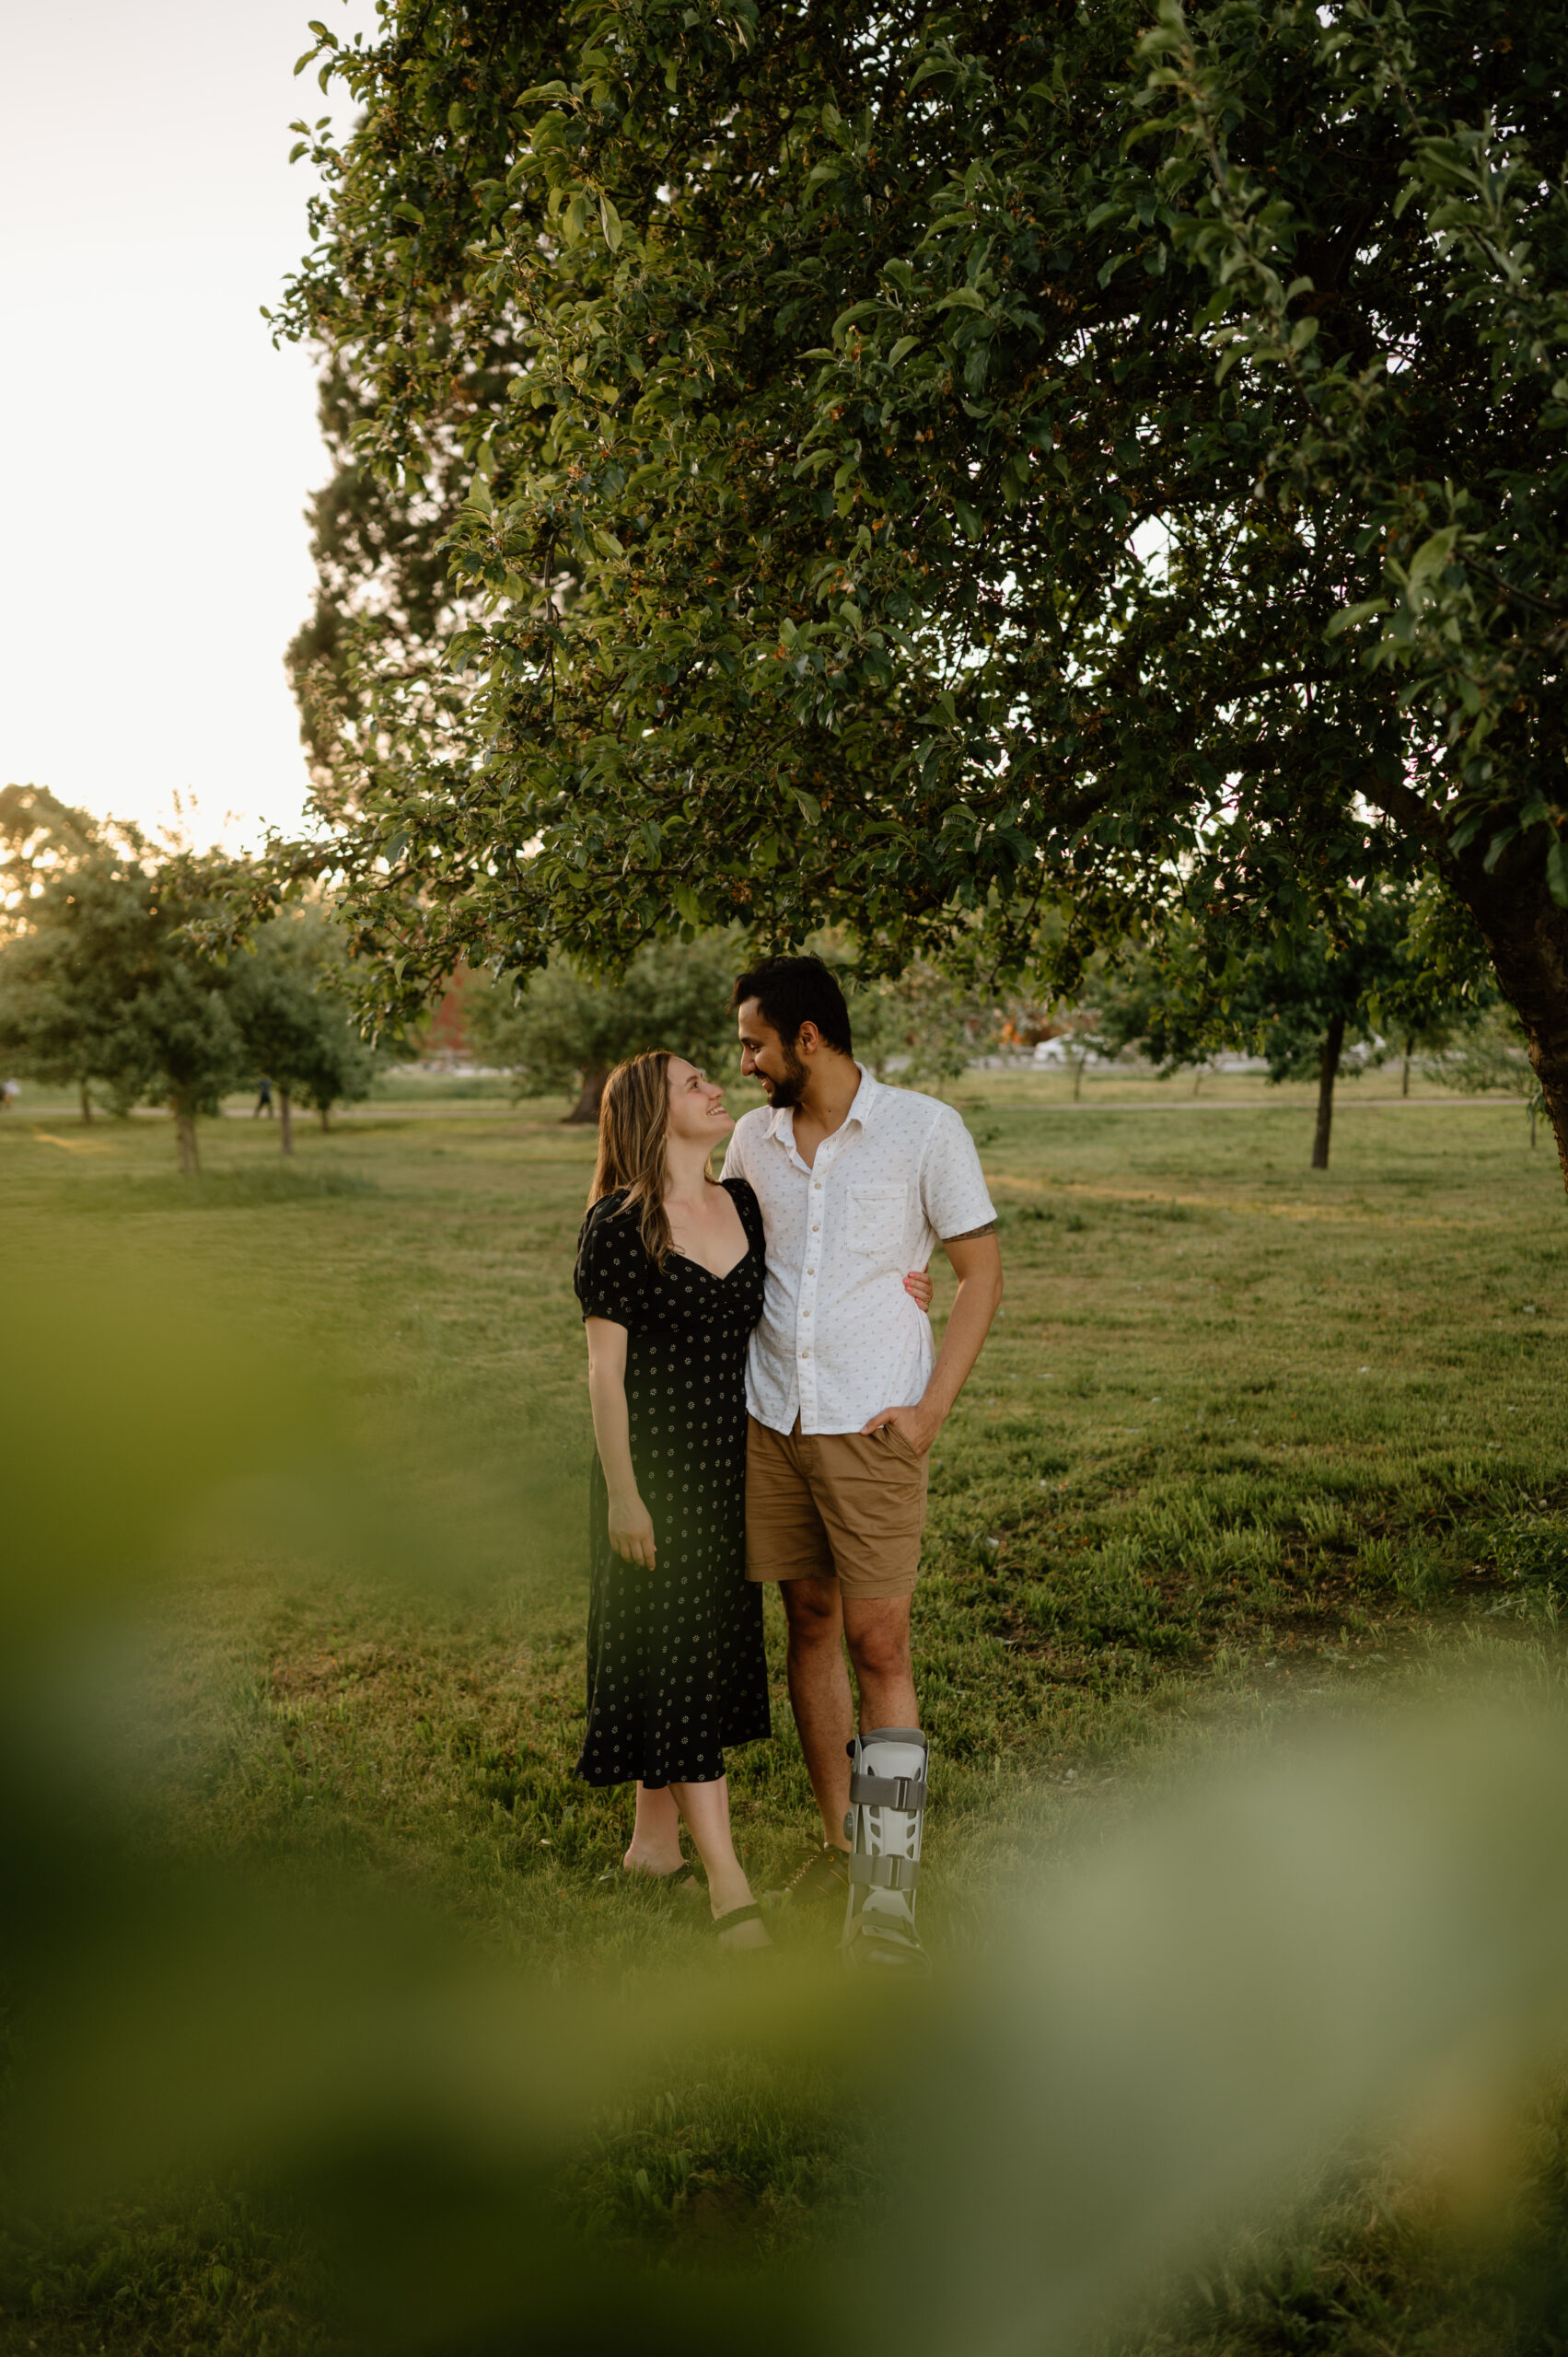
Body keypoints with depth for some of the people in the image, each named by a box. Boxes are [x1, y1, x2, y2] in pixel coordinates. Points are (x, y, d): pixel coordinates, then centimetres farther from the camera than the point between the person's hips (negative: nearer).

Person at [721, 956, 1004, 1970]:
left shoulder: (925, 1129, -6)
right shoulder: (754, 1138, 7)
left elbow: (983, 1274, -3)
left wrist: (932, 1409, -10)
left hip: (871, 1424, -5)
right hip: (772, 1420, 5)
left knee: (879, 1642, -6)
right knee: (810, 1622, 11)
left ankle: (887, 1895, 1)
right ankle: (842, 1840, 26)